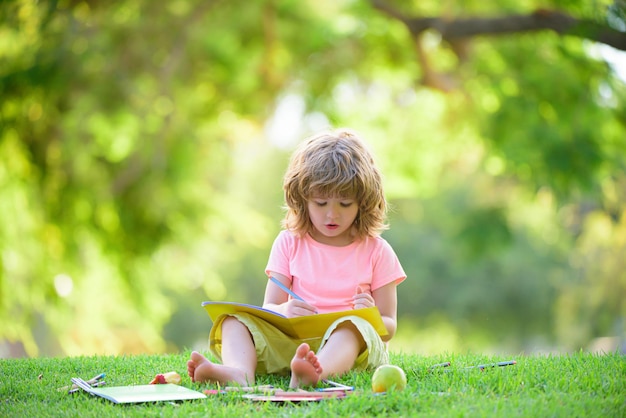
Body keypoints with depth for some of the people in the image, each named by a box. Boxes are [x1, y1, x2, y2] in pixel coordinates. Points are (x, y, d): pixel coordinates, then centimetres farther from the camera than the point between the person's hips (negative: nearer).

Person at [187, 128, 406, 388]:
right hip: (291, 341, 3)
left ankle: (313, 375, -69)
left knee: (351, 326, -37)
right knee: (234, 319, -18)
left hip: (351, 344, -2)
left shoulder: (377, 251, 7)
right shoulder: (289, 242, 12)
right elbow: (269, 308, 6)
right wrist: (284, 310, -20)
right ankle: (240, 374, -51)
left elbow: (389, 328, 7)